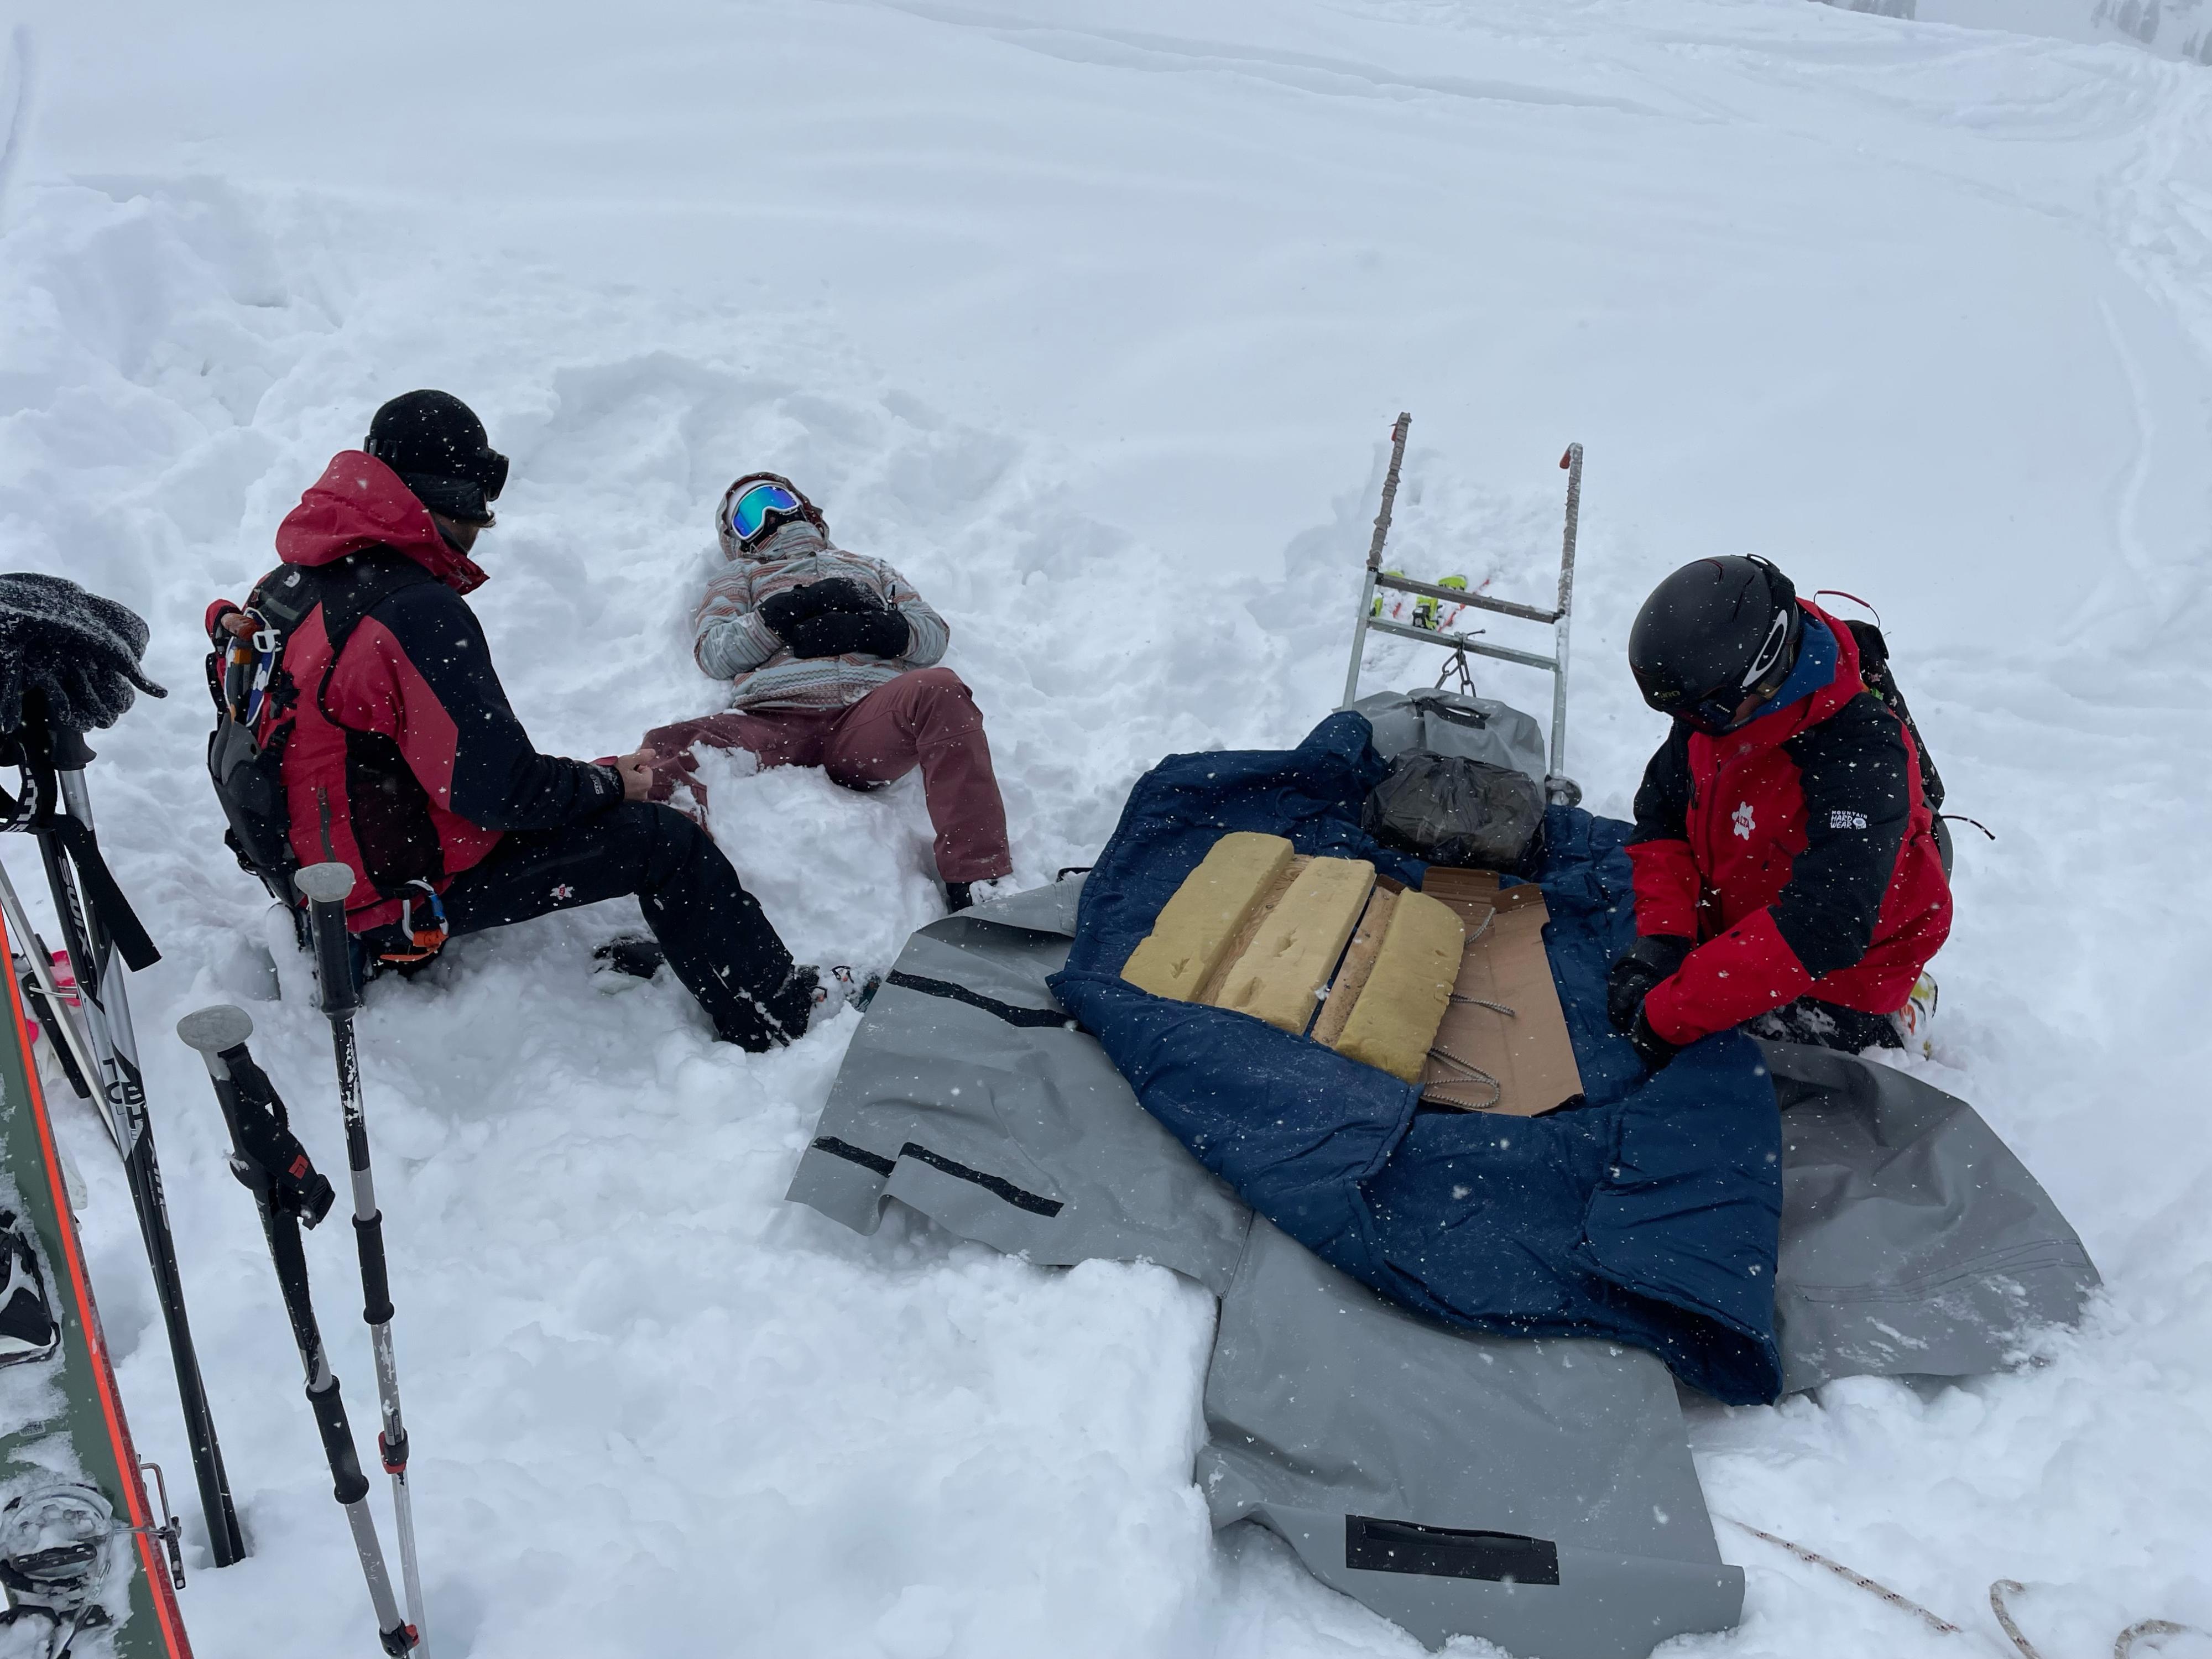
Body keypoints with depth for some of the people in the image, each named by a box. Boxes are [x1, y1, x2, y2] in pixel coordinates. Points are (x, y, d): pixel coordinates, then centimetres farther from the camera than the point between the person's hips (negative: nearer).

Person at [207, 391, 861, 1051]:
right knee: (664, 842, -7)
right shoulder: (414, 613, -28)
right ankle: (780, 1015, 8)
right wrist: (613, 782, -10)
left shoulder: (293, 579, 2)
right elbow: (499, 788, -27)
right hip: (401, 901, -10)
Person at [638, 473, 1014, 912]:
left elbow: (934, 636, 21)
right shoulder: (740, 575, 37)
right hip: (771, 723, 1)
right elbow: (713, 653, 16)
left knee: (939, 690, -34)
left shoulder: (870, 568, 38)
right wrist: (788, 612, 2)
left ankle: (978, 884, -39)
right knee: (671, 751, -31)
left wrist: (870, 627, 1)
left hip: (869, 719, 0)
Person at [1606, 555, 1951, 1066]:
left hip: (1835, 976, -6)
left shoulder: (1861, 759, -34)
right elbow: (1662, 817, -2)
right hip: (1730, 938, 6)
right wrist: (1660, 938, -19)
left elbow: (1822, 928, -41)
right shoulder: (1717, 702, -13)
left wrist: (1669, 1015, -43)